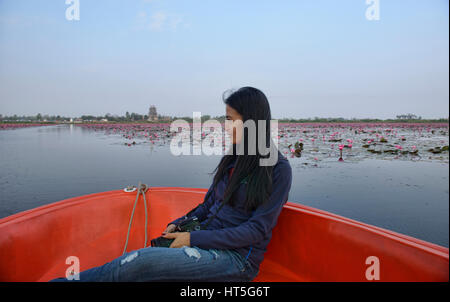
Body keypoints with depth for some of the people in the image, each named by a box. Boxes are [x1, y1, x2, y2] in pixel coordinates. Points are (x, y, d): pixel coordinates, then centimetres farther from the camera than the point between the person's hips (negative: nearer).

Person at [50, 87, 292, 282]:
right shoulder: (233, 158, 10)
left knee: (141, 261, -22)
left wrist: (194, 238, -17)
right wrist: (180, 224, -2)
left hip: (238, 257, -6)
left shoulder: (278, 169, -10)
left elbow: (257, 229, -14)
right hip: (207, 240, 6)